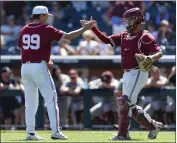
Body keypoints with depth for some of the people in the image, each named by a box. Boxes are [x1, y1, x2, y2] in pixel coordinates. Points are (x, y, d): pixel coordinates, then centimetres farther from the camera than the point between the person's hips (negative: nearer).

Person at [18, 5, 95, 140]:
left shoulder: (24, 30, 10)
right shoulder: (46, 29, -6)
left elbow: (22, 48, 15)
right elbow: (68, 36, -7)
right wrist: (84, 28, 5)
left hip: (25, 67, 6)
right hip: (39, 67, -6)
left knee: (30, 102, 12)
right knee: (51, 99, 0)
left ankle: (30, 133, 9)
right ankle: (55, 132, -5)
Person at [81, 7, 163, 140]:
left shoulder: (145, 37, -11)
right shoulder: (124, 36, 12)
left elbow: (159, 52, -18)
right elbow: (106, 40, 11)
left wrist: (152, 58, -41)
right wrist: (93, 28, 2)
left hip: (138, 73, -9)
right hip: (127, 74, 9)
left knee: (125, 102, -14)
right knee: (130, 105, 13)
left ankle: (123, 134, -10)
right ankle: (153, 126, 24)